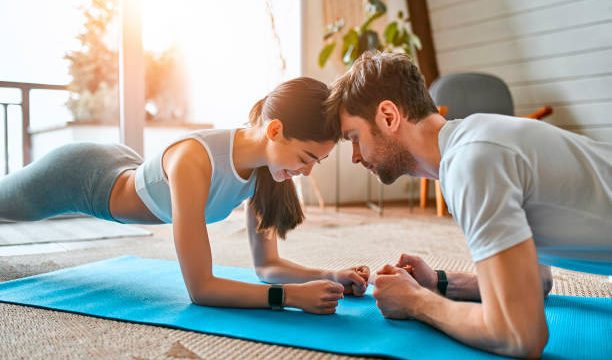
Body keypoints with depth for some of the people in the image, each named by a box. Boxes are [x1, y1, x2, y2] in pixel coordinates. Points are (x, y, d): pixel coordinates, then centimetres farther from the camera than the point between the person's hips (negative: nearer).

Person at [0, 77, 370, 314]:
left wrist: (329, 276, -29)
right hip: (77, 177, -6)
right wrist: (292, 295, -47)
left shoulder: (267, 166, -22)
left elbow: (266, 264, -14)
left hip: (122, 168, 6)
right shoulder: (193, 160, -45)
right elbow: (200, 287, -42)